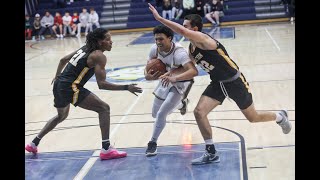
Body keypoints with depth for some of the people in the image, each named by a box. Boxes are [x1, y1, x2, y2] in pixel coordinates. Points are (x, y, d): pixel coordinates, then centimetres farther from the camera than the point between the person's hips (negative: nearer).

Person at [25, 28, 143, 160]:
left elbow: (63, 60, 23)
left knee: (61, 116, 33)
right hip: (70, 88, -9)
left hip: (59, 85, 9)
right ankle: (106, 150, -12)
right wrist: (126, 88, -19)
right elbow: (101, 84, -20)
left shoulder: (86, 48, 14)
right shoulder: (99, 56, -12)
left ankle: (33, 144, 42)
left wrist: (57, 76, 38)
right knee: (104, 108, -6)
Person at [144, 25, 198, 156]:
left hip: (180, 83, -7)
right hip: (166, 80, 7)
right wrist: (147, 75, -28)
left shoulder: (179, 52, -36)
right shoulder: (155, 49, -17)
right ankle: (181, 104, 46)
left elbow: (194, 71, -48)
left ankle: (153, 143, 8)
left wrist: (174, 78, -63)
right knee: (155, 114, 19)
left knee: (161, 114, -16)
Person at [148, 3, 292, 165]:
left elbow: (182, 32, -45)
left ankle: (280, 117, 42)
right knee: (199, 112, -11)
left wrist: (159, 18, -44)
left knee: (253, 118, 9)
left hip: (234, 82, -7)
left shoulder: (203, 39, -27)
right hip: (217, 83, 7)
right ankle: (211, 153, 1)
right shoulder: (192, 48, 0)